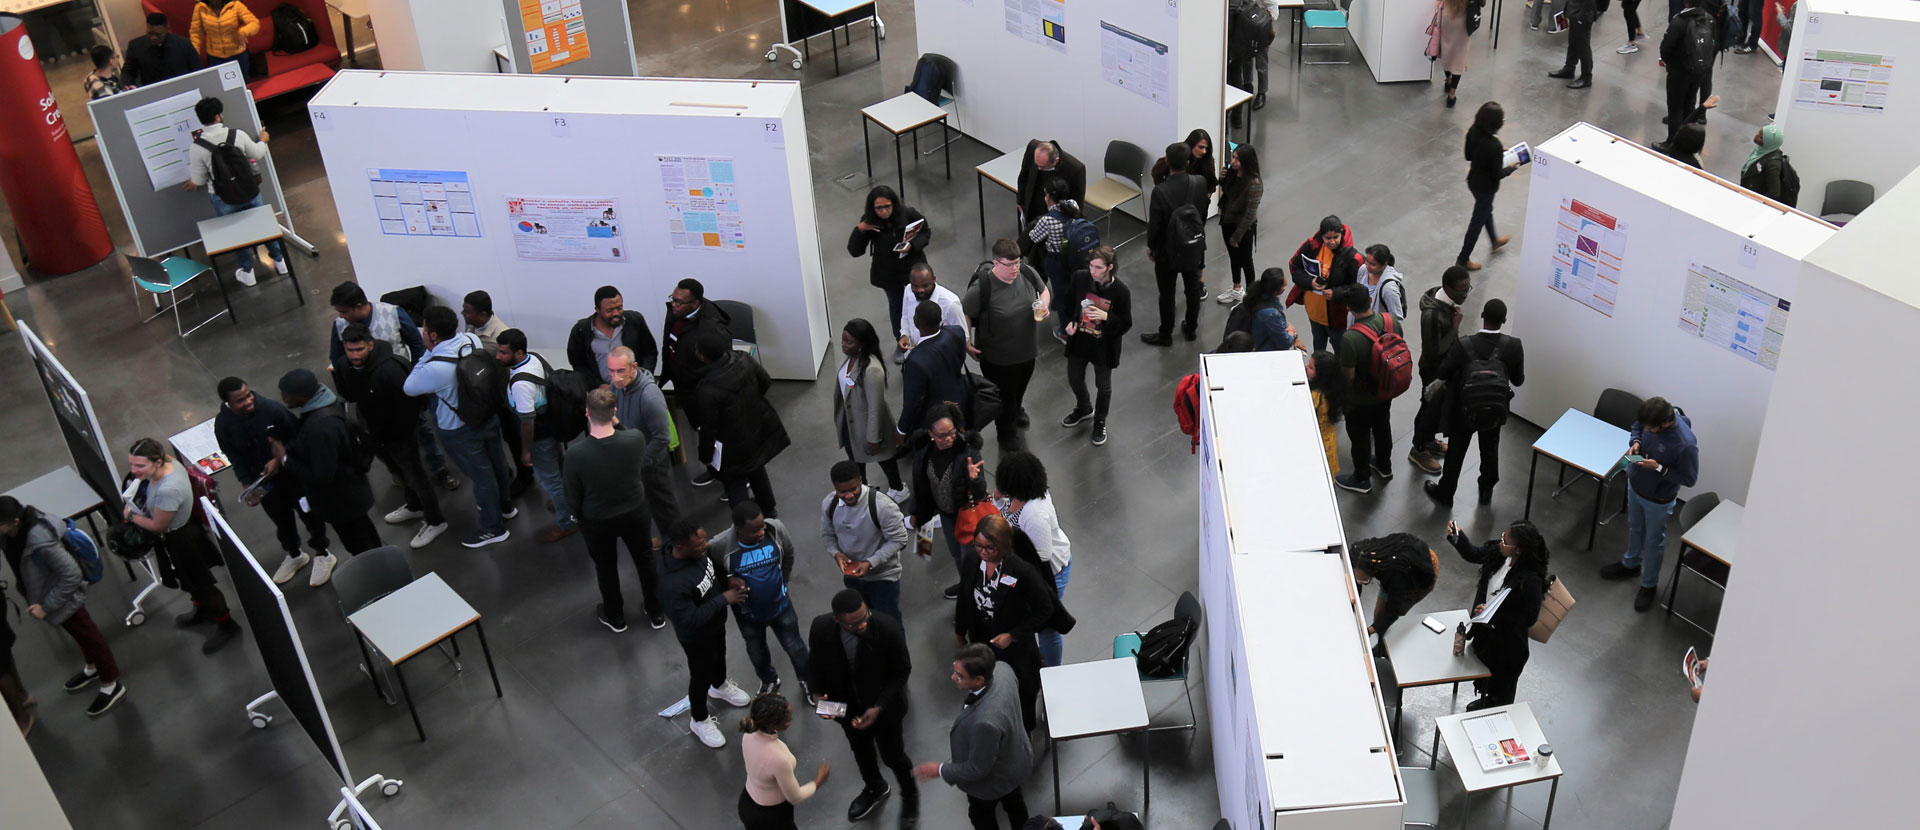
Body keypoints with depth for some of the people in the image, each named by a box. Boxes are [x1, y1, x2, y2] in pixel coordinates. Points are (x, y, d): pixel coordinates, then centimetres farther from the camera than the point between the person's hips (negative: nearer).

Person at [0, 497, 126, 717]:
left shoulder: (41, 542, -41)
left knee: (87, 635, 13)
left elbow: (72, 575, -32)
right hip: (46, 592, 7)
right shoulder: (20, 523, -18)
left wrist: (46, 606, -24)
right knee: (79, 633, 29)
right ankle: (91, 668, 53)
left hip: (64, 598, -7)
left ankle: (112, 686, 32)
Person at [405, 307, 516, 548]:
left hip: (459, 430, -7)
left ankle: (493, 529, 29)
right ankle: (504, 505, 51)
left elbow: (409, 387, -16)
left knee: (481, 476, 11)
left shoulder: (435, 368, -36)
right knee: (497, 463, 26)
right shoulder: (472, 340, -16)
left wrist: (428, 352, -16)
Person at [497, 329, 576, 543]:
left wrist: (526, 451, -15)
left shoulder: (521, 383, -36)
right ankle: (567, 502, 51)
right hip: (552, 426, 9)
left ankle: (567, 523, 28)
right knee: (558, 471, 29)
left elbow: (527, 421, -28)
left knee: (549, 479, 11)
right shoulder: (535, 358, -10)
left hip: (540, 437, -9)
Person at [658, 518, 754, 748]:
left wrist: (728, 580, -17)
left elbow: (716, 564, 1)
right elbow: (690, 620, -35)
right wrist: (724, 599, -33)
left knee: (719, 655, 34)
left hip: (716, 623, 7)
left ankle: (720, 686, 67)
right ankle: (699, 721, 47)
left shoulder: (699, 550, -22)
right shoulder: (673, 584, -45)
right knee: (701, 676, 19)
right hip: (696, 637, -7)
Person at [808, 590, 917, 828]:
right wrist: (819, 693, -21)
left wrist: (879, 707, -24)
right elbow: (815, 664, -5)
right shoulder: (820, 628, -27)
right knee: (861, 751, 28)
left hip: (884, 707, -3)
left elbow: (902, 670, -18)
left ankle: (910, 794, 50)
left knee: (892, 755, 17)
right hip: (846, 706, 3)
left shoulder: (887, 627, -34)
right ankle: (874, 788, 60)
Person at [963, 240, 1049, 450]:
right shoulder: (982, 287, -31)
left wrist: (1044, 306, -15)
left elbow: (1044, 290, 5)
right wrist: (966, 343, -17)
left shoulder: (1028, 273, -15)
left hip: (1027, 349, 6)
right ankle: (1007, 433, 43)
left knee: (1021, 385, 32)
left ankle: (1016, 411, 65)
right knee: (1004, 395, 16)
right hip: (997, 356, -5)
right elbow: (965, 314, -18)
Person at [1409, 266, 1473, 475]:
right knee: (1431, 409, 13)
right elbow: (1435, 351, -31)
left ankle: (1428, 441, 50)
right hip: (1434, 369, -8)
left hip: (1447, 364, 8)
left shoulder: (1447, 299, -10)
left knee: (1441, 407, 27)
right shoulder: (1432, 315, -38)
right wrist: (1455, 326, -28)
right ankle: (1418, 450, 35)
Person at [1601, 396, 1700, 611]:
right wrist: (1635, 442, -17)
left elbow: (1689, 479, -24)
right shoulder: (1653, 419, -21)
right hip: (1635, 485, 6)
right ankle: (1631, 564, 57)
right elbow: (1637, 428, 4)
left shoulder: (1686, 444, -38)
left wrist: (1659, 468, -33)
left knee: (1653, 541, 18)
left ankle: (1649, 585, 41)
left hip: (1658, 500, -6)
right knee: (1634, 528, 30)